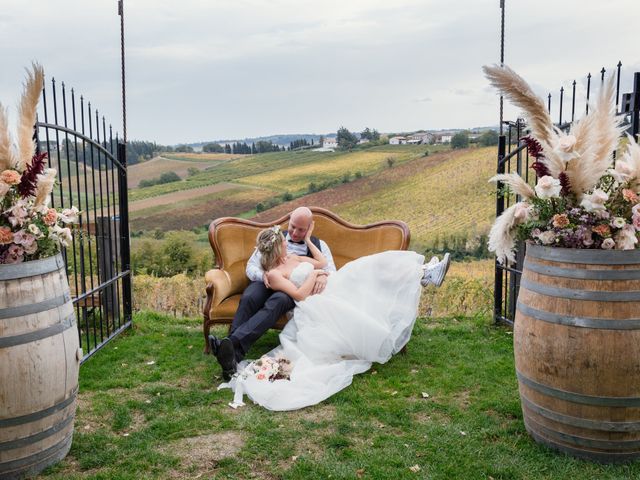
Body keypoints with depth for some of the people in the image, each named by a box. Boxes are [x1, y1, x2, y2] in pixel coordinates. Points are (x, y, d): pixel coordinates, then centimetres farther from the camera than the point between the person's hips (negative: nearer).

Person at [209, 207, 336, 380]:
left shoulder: (319, 246, 18)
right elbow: (251, 266, 13)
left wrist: (323, 276, -17)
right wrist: (263, 275, -12)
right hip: (266, 283, 2)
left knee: (276, 302, -38)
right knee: (248, 299, -35)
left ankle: (232, 343, -55)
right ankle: (232, 355, -48)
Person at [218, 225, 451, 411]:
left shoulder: (292, 258, 20)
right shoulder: (273, 274, -6)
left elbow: (322, 262, 23)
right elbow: (299, 295, -17)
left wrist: (307, 239, 24)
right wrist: (314, 274, -7)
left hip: (333, 287, 9)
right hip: (318, 305, -9)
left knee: (367, 269, -10)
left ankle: (424, 273, -12)